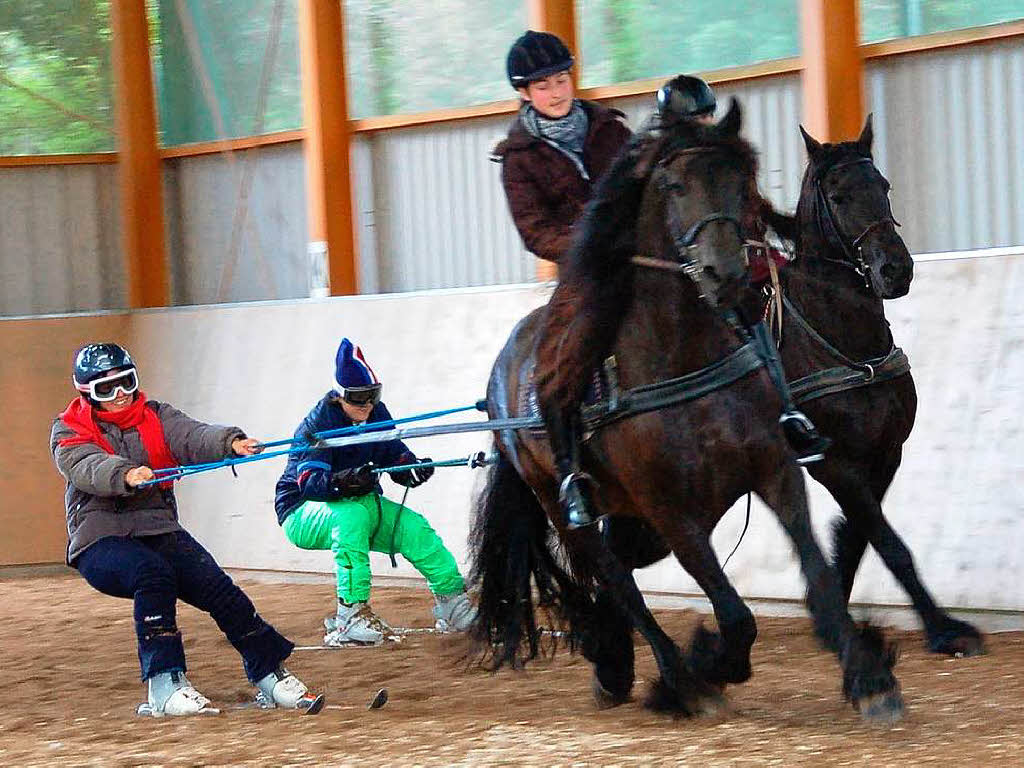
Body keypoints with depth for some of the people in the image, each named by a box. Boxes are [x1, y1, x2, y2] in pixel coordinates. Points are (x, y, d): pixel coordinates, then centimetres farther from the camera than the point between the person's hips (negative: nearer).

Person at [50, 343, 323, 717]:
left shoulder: (157, 417, 11)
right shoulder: (69, 431, 3)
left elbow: (194, 436, -10)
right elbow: (88, 468, -20)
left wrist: (230, 442, -32)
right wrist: (126, 475, -42)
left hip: (162, 532, 4)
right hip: (100, 541, -4)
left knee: (219, 588, -15)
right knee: (152, 573, -34)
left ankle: (270, 676, -3)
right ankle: (164, 686, -31)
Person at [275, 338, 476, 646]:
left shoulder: (377, 414, -1)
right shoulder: (317, 424, -21)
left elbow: (397, 457, -2)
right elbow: (310, 480, -34)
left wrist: (414, 468, -26)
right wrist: (340, 483, -54)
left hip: (362, 502, 6)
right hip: (302, 512, -6)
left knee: (413, 526, -14)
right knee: (352, 515, -37)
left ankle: (452, 601, 1)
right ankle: (350, 613, -38)